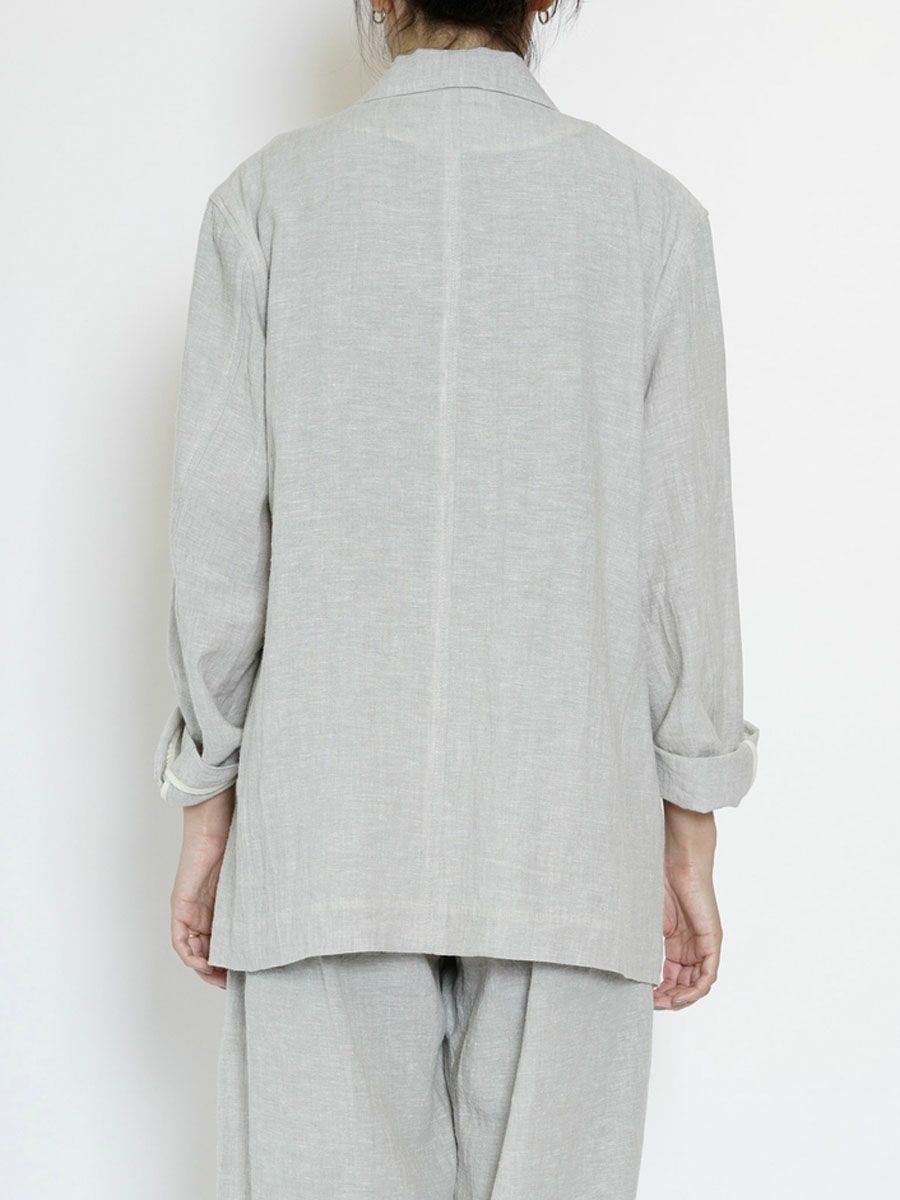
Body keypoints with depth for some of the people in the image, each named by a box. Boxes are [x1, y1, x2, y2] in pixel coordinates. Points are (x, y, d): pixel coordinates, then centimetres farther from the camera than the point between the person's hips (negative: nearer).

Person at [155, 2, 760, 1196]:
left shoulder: (268, 197, 1)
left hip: (325, 826, 0)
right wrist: (690, 837, 8)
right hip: (567, 831, 1)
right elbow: (687, 544, 1)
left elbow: (219, 530, 0)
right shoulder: (649, 209, 3)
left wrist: (208, 806, 8)